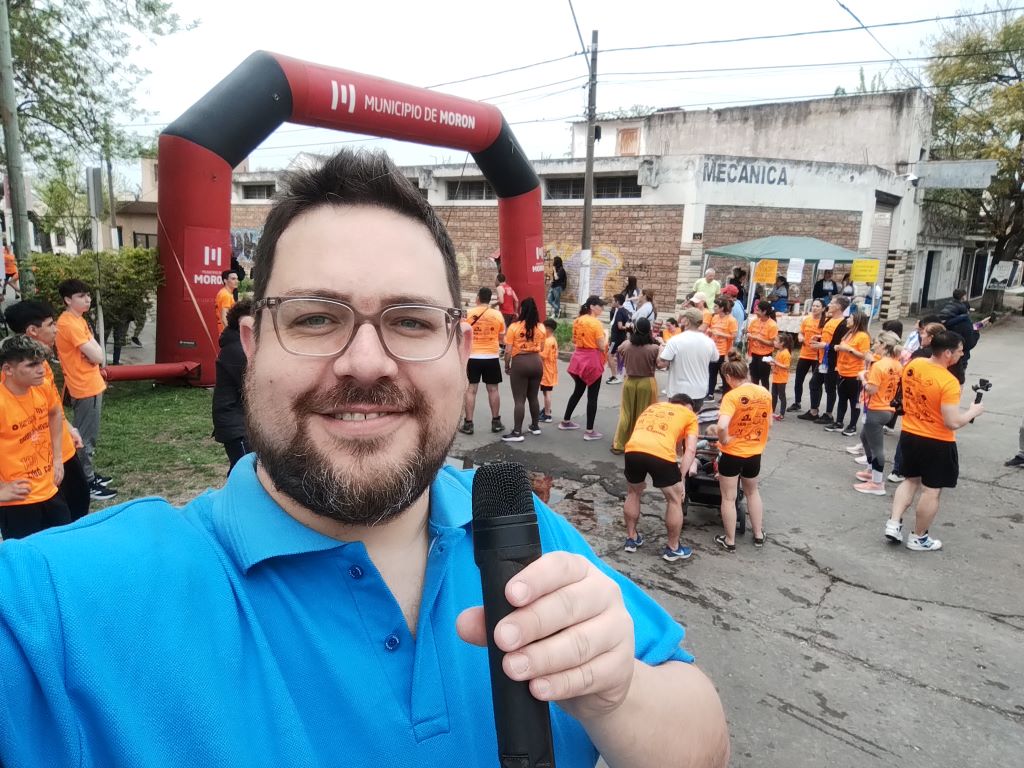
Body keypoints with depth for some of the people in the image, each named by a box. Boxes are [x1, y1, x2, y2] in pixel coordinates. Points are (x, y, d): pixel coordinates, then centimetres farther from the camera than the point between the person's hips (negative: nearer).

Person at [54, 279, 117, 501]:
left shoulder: (77, 320, 12)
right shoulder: (70, 323, -20)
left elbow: (93, 354, 11)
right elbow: (97, 356, -23)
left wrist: (90, 348, -9)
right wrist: (93, 343, -5)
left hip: (90, 385, 10)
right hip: (85, 388, -10)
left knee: (87, 435, 18)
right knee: (86, 437, -2)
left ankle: (88, 474, 29)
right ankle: (87, 483, 5)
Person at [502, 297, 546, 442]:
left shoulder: (514, 327, -10)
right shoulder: (541, 327, 3)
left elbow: (508, 351, -9)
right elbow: (541, 348, 13)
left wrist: (506, 366, 4)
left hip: (520, 362, -4)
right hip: (536, 362, 5)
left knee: (519, 400, -3)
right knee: (533, 397, 19)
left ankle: (517, 433, -3)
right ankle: (535, 426, 29)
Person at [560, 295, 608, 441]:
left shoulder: (577, 321, 6)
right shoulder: (596, 323, -16)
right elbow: (602, 346, -15)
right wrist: (606, 343, 2)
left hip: (578, 358, 8)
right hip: (592, 360, -8)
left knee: (577, 391, 22)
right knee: (592, 397, -1)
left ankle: (565, 421, 32)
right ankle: (590, 431, 2)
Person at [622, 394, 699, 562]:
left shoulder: (652, 407, 35)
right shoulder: (689, 415, 22)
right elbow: (690, 450, 9)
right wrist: (681, 479, 10)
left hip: (633, 449, 4)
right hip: (661, 453, -4)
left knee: (633, 494, 30)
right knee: (675, 500, 19)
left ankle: (631, 538, 40)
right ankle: (673, 548, 30)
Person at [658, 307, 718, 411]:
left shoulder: (675, 341, -17)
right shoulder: (709, 342, -1)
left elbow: (661, 364, -17)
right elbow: (715, 359, 17)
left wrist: (662, 350, 3)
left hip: (680, 393, -5)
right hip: (700, 392, 5)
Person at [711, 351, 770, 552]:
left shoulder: (732, 396, -22)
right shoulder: (765, 393, -4)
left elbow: (722, 426, -34)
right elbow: (769, 424, 7)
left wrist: (723, 439, -15)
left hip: (732, 454, -6)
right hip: (755, 453, 6)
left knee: (728, 498, 11)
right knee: (752, 492, 27)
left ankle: (729, 541, 22)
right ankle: (759, 535, 36)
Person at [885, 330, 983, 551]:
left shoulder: (912, 365, -4)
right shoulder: (949, 382, -25)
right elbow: (953, 423, -25)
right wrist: (973, 412, -9)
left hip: (909, 434, 7)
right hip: (937, 443, -7)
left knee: (911, 480, 22)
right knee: (932, 490, 9)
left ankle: (893, 523, 15)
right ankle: (918, 538, 19)